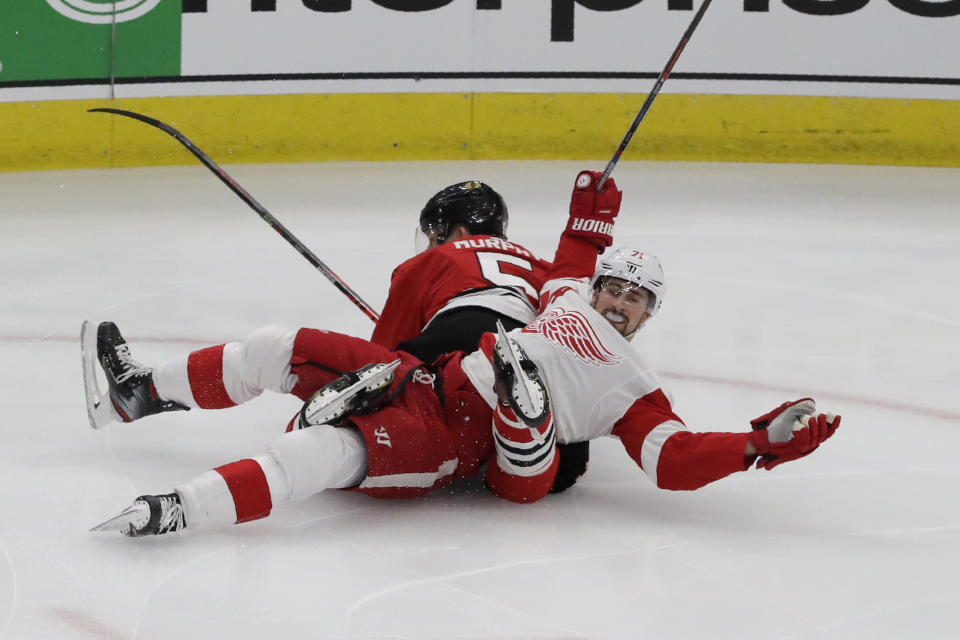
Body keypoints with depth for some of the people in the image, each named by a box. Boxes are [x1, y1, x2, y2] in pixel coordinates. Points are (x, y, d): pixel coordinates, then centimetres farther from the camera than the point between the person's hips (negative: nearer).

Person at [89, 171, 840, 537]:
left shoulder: (635, 390, 3)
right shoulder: (571, 298, 22)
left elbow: (677, 459, -9)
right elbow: (573, 261, 43)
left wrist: (764, 443, -19)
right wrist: (593, 211, 37)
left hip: (452, 439, -8)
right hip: (428, 378, 8)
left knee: (326, 452, -32)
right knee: (281, 348, 7)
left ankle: (178, 510, -47)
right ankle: (148, 392, 24)